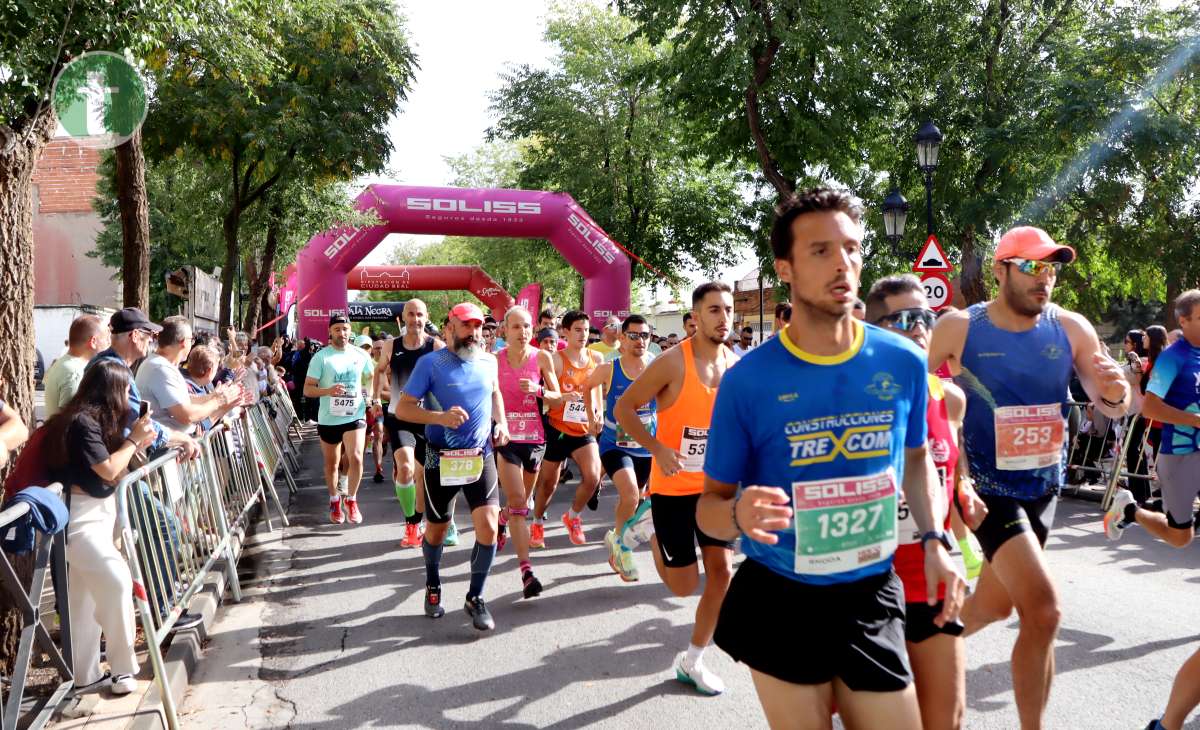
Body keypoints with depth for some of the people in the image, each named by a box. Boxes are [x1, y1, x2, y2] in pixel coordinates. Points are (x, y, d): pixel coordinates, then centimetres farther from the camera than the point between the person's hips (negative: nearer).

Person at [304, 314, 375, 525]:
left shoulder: (361, 355, 2)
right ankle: (334, 502, 33)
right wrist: (328, 391, -25)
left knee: (355, 457, -15)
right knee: (331, 463, 12)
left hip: (355, 416, 0)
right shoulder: (321, 357, -6)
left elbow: (372, 377, 18)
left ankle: (351, 499, 7)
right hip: (328, 419, 0)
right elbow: (307, 389, -8)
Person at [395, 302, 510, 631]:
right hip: (441, 459, -2)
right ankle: (433, 585, 42)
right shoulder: (430, 363, -9)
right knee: (436, 530, 13)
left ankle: (475, 597, 8)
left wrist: (501, 422, 8)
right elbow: (402, 408, -10)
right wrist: (440, 417, -25)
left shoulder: (488, 362, 3)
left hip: (481, 456, 2)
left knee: (489, 527, -12)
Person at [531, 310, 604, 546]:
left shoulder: (596, 358, 3)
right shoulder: (557, 360, -11)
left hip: (584, 430, 3)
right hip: (558, 429, -3)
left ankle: (573, 516, 11)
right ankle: (537, 523, 35)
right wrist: (564, 397, -34)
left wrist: (596, 416, 4)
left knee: (593, 476, -16)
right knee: (548, 483, 9)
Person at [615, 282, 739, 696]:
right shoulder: (672, 362, -17)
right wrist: (657, 449, -24)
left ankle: (692, 662, 19)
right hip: (674, 487, -5)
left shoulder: (738, 365, 1)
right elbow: (623, 408, -12)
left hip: (716, 485, 5)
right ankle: (653, 531, 33)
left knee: (722, 571, 1)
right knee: (684, 585, 2)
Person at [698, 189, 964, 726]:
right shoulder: (748, 380, -13)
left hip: (872, 600, 3)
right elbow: (709, 504, -7)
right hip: (780, 602, -2)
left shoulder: (904, 363, -3)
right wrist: (739, 514, -29)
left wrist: (934, 542, 4)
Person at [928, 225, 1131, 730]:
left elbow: (1111, 408, 0)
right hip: (989, 487, -5)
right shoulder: (958, 328, -14)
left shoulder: (1071, 329, -5)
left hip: (1044, 486, 5)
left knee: (995, 604, 20)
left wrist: (1116, 391, -23)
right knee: (1042, 610, -18)